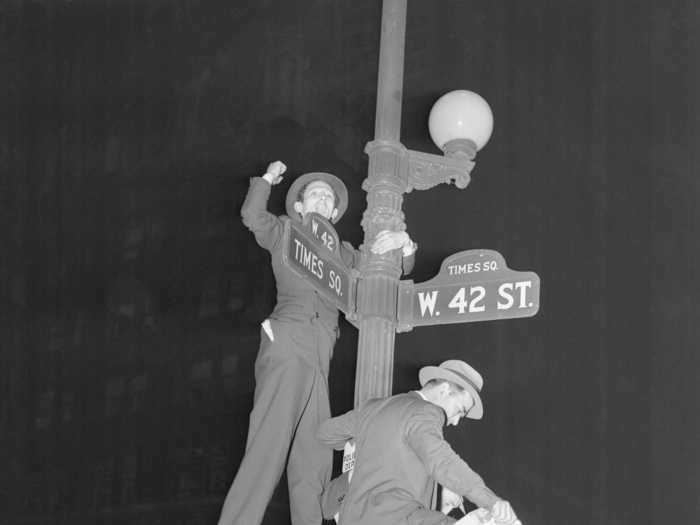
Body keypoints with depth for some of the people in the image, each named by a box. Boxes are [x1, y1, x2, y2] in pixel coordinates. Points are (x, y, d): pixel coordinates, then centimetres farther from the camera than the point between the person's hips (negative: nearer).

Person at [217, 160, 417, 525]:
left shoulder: (342, 253, 24)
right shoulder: (283, 233, 13)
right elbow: (253, 217, -7)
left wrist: (404, 244, 6)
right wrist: (268, 178, 1)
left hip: (318, 360, 6)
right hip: (285, 346, -6)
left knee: (314, 458, 3)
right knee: (268, 448, -16)